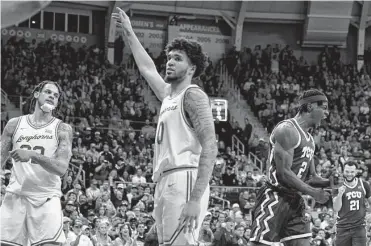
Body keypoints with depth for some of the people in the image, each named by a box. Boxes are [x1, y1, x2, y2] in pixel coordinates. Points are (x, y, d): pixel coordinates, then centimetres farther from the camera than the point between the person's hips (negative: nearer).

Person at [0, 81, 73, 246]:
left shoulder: (62, 129, 3)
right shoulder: (15, 124, 10)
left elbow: (61, 168, -9)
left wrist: (32, 155, -22)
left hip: (47, 198, -2)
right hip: (16, 195, 2)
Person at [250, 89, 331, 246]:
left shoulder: (309, 139, 17)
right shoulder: (287, 130, -14)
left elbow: (310, 177, 22)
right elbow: (283, 173, -21)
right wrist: (312, 192, -18)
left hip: (295, 202, 9)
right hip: (275, 199, -9)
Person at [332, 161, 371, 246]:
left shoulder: (363, 184, 3)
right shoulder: (338, 186, -3)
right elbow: (336, 209, -10)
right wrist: (339, 194, -26)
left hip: (359, 227, 1)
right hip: (343, 228, -1)